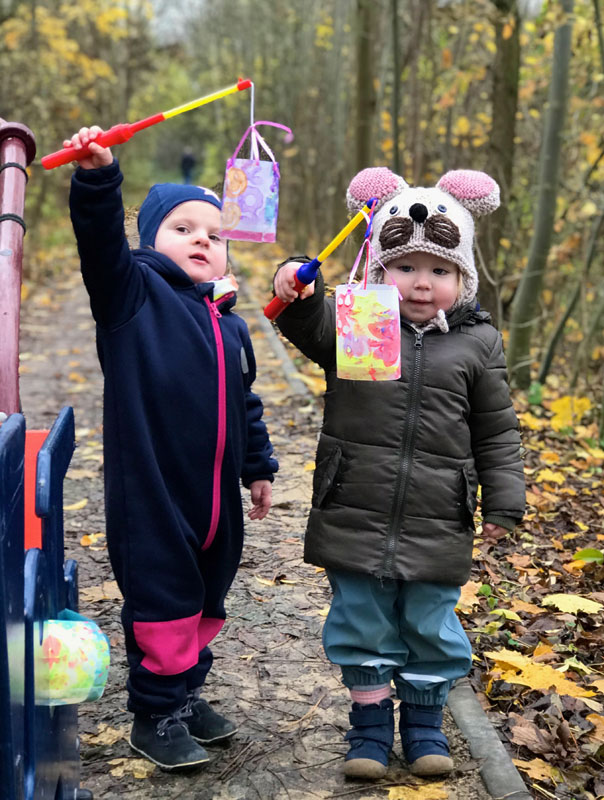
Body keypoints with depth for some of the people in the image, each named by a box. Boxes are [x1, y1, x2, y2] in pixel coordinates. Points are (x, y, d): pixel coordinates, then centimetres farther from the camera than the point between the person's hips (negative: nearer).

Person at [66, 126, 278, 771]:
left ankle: (186, 693, 35)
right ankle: (155, 713, 16)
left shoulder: (230, 325, 14)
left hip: (215, 495, 7)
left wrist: (258, 467, 25)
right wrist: (97, 176, -39)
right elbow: (101, 241, -24)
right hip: (151, 491, -7)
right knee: (162, 600, 0)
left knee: (204, 598, 18)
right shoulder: (133, 294, -5)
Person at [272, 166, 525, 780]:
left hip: (436, 529, 0)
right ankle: (370, 723, 28)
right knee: (361, 625, 10)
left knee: (430, 629, 12)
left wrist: (504, 502, 3)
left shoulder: (476, 343, 1)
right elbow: (309, 326, -18)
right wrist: (296, 293, -39)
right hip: (355, 520, 0)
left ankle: (424, 722, 33)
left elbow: (496, 431, 6)